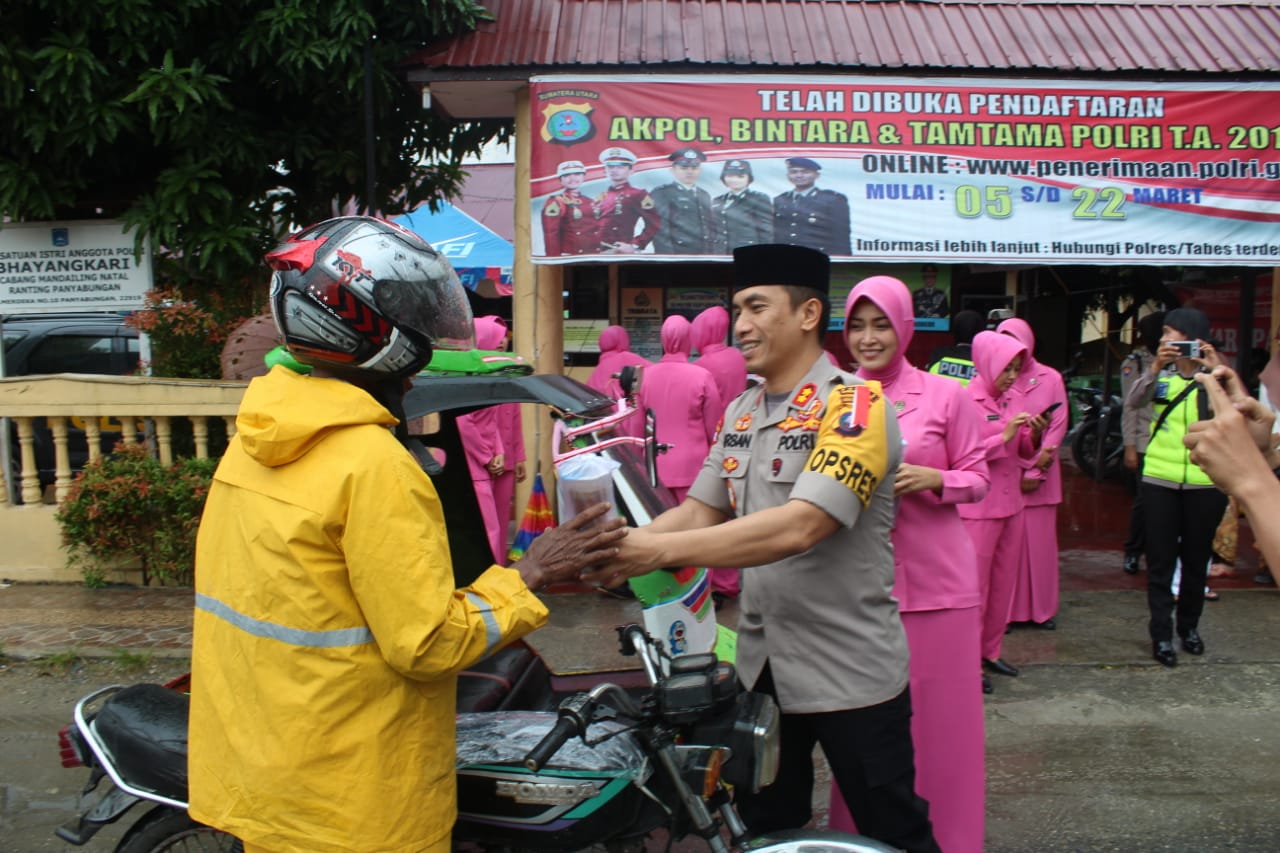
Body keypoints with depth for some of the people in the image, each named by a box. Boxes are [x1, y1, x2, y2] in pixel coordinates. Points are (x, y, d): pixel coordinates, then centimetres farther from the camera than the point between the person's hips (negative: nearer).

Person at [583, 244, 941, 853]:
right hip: (762, 665, 7)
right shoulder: (739, 413, 8)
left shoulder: (855, 405, -17)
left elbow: (798, 527, -29)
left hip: (849, 670, -7)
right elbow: (699, 512, 5)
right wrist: (624, 546, -15)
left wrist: (660, 550, -33)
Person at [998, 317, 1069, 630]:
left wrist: (1037, 471, -7)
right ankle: (1006, 611, 7)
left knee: (1040, 540, 6)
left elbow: (1059, 426, 1)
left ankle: (1042, 609, 17)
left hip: (1041, 477, 1)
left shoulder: (1050, 378, 4)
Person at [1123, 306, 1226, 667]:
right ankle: (1161, 634, 9)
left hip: (1205, 484, -1)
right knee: (1160, 560, 2)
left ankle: (1189, 626, 30)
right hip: (1160, 481, 1)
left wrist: (1216, 370, -28)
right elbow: (1133, 401, -15)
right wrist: (1156, 367, -29)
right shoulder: (1161, 376, 3)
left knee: (1196, 559, 13)